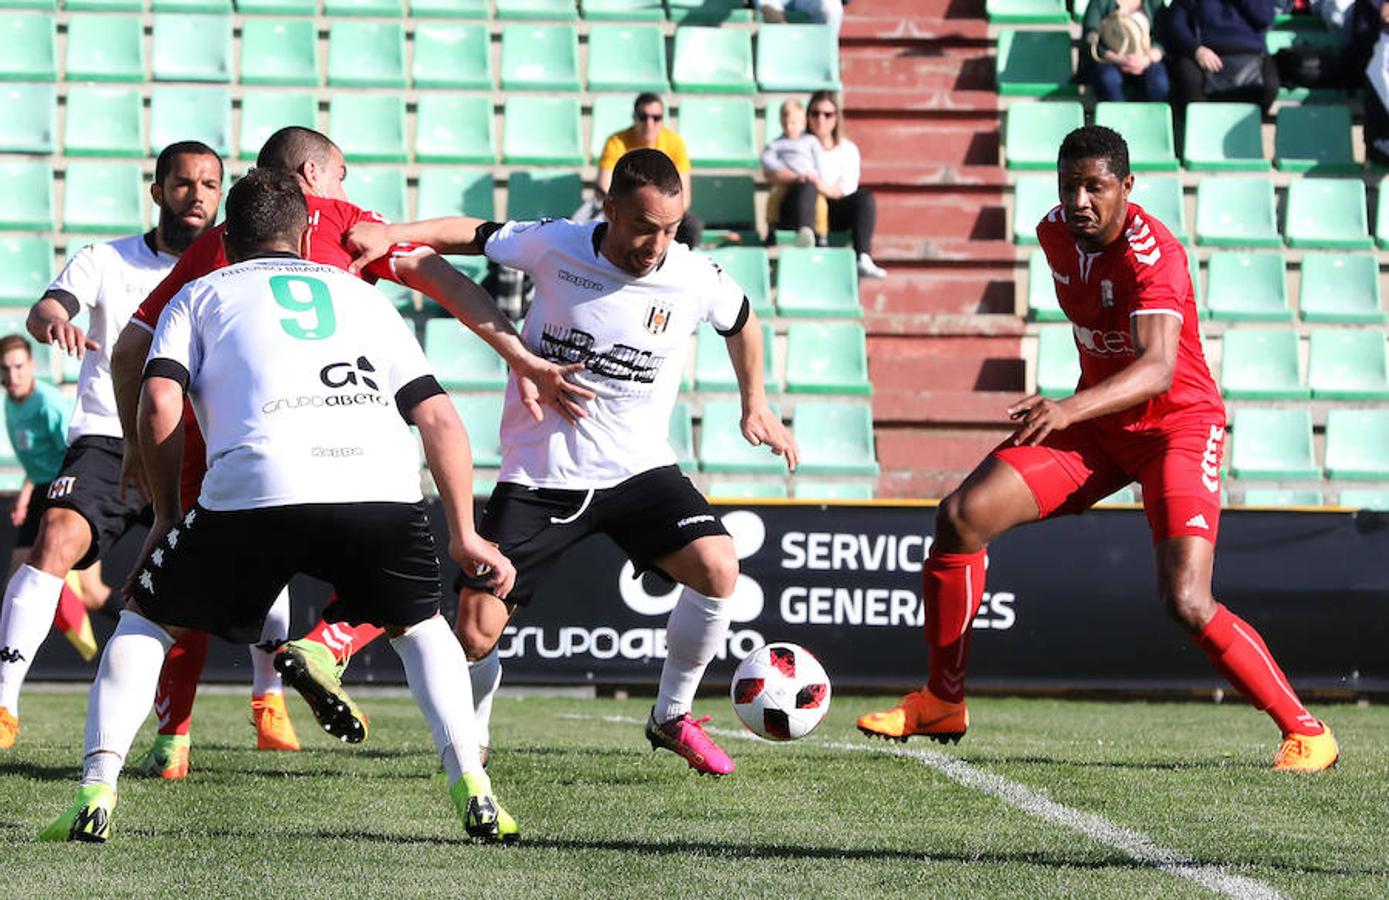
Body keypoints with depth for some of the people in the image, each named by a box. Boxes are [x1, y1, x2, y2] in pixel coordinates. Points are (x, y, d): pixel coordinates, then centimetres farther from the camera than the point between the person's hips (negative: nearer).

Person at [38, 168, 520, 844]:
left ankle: (96, 793, 7)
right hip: (381, 485, 2)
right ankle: (474, 793, 12)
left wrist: (166, 516, 19)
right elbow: (439, 419, 25)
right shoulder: (364, 297, 33)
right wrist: (464, 535, 28)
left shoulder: (199, 295, 27)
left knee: (147, 619, 21)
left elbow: (159, 404, 9)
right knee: (418, 625, 28)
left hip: (253, 489, -2)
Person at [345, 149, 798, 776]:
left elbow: (741, 322, 15)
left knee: (717, 567, -24)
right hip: (539, 475, -1)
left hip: (638, 467, 1)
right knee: (475, 632, -11)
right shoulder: (553, 246, -10)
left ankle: (672, 718, 0)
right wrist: (392, 234, -7)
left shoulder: (696, 280, -8)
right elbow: (473, 234, 6)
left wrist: (755, 404, 21)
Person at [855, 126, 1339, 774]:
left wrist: (1068, 410, -56)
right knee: (962, 515, -8)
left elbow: (1157, 369, -42)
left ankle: (1306, 732, -6)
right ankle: (941, 706, 7)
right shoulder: (1056, 232, -3)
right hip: (1096, 421, 7)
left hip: (1178, 424, -7)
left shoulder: (1153, 254, -26)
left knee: (1186, 602, -24)